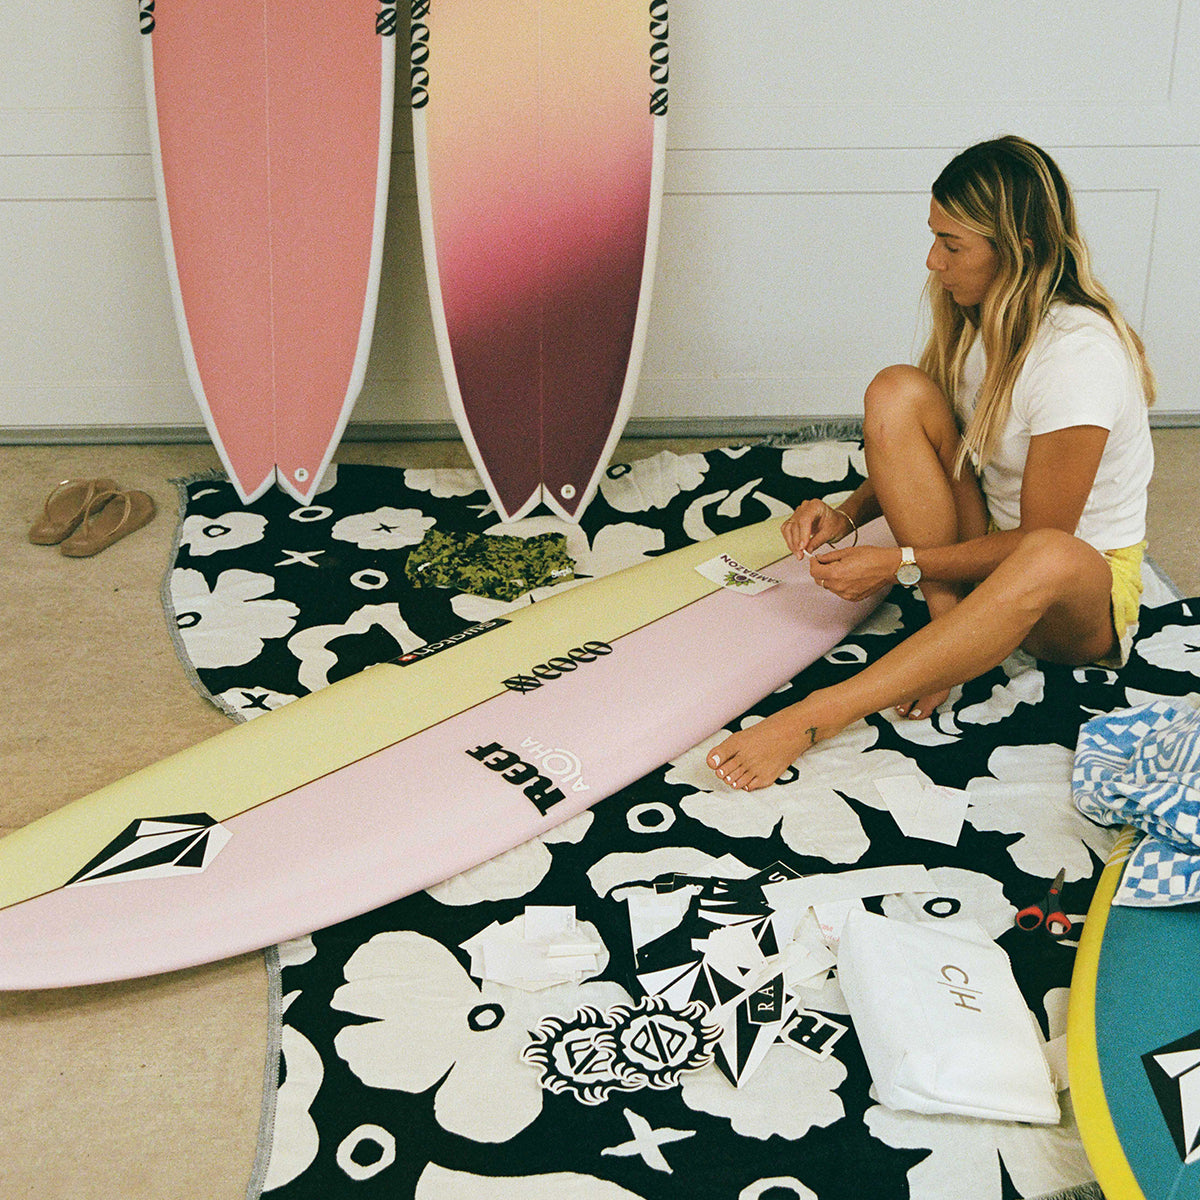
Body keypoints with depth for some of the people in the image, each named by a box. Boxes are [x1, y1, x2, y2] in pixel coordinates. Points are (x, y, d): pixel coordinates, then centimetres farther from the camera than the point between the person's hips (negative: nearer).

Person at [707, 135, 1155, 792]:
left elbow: (1040, 540, -22)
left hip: (1089, 589, -7)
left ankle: (817, 715, -43)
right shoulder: (978, 318, -1)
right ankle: (950, 629, -17)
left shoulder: (1080, 355, -25)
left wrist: (899, 563, -24)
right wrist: (848, 513, -10)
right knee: (896, 391, -16)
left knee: (1048, 561, -45)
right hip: (982, 544, 7)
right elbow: (925, 461, 8)